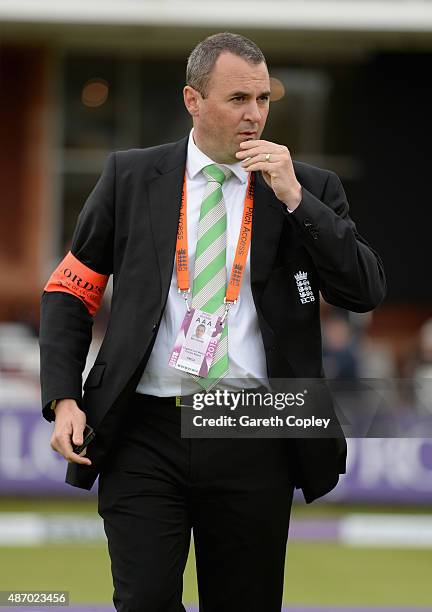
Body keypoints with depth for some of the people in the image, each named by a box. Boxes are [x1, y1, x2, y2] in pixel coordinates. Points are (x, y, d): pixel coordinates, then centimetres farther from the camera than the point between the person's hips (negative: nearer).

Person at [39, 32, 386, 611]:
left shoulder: (310, 190, 7)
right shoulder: (129, 176, 6)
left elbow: (367, 291, -3)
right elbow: (69, 291, 10)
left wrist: (294, 199, -11)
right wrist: (63, 399, -3)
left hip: (253, 446, 1)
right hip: (145, 435, -1)